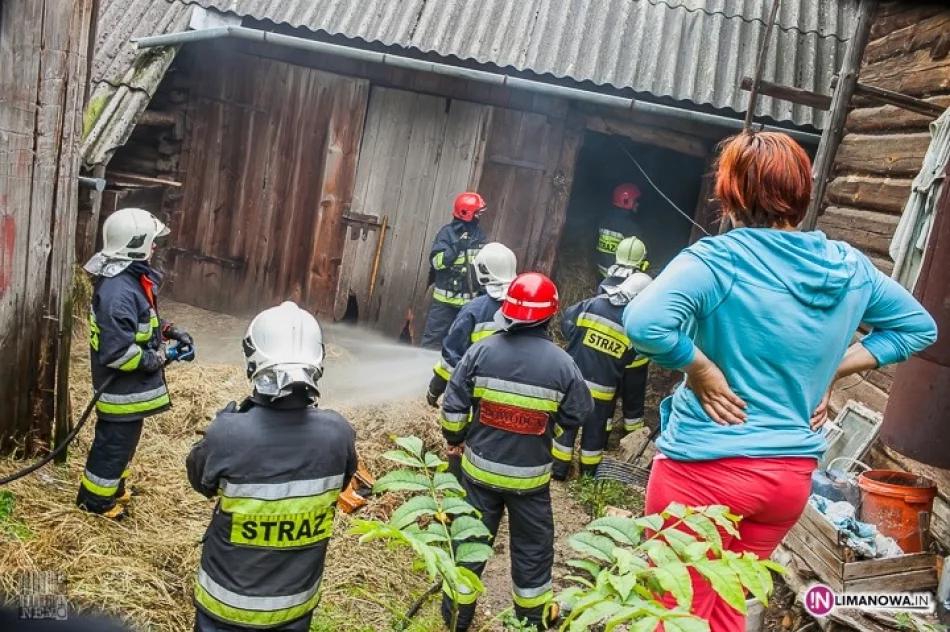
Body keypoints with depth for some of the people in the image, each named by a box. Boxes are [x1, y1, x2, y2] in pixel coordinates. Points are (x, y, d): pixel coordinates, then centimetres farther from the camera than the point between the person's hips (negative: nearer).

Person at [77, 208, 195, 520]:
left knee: (121, 438, 26)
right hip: (122, 386, -10)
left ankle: (113, 484, 45)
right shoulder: (118, 290, -30)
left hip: (129, 384, 10)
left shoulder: (133, 277, 3)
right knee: (115, 441, 8)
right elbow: (117, 351, -32)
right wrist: (158, 357, -21)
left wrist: (169, 331, 3)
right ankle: (94, 499, 26)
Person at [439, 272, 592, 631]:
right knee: (532, 549, 19)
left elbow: (453, 406, -8)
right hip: (530, 476, -1)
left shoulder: (482, 351, -12)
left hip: (480, 468, 1)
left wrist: (454, 438, 12)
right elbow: (576, 416, -2)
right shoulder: (561, 363, -14)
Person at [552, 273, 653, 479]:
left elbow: (566, 326, 2)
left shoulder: (590, 305, -8)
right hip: (602, 389, -1)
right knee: (595, 431, 17)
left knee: (566, 424, 15)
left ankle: (559, 470, 25)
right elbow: (631, 361, -2)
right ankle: (588, 474, 30)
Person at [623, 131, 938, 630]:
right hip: (793, 473, 6)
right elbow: (919, 326, 17)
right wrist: (831, 370, 8)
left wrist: (700, 370, -17)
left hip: (705, 469, -6)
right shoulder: (850, 268, 2)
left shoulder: (719, 259, -18)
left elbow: (644, 322, -33)